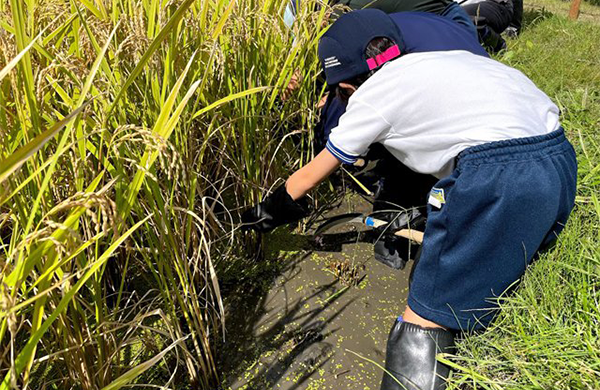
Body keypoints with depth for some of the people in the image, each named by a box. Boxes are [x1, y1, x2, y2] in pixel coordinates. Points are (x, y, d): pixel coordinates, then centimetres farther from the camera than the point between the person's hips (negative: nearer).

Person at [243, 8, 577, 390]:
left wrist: (263, 213, 33)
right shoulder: (440, 60, 25)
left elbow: (310, 176, 17)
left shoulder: (373, 94, 6)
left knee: (422, 327, -4)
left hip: (500, 177, -9)